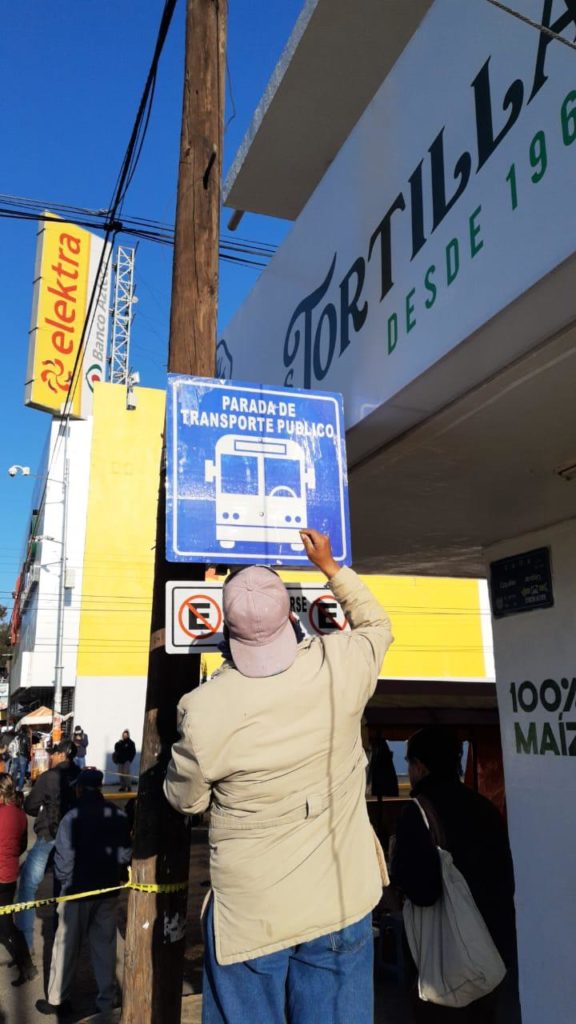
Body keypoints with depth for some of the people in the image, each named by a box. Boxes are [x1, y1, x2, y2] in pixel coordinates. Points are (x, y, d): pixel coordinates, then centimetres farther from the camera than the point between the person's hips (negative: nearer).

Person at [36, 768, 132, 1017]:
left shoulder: (73, 817, -17)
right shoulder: (119, 815, -6)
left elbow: (63, 858, -15)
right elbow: (125, 854, -4)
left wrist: (64, 880, 3)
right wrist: (115, 877, 11)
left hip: (78, 890, -3)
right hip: (108, 891, 3)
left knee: (67, 945, 13)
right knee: (105, 945, 14)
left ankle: (57, 1000, 24)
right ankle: (106, 1001, 21)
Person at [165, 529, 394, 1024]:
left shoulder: (203, 709, -21)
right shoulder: (339, 667, -16)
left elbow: (185, 800, -2)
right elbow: (377, 623, 9)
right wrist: (329, 565, 18)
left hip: (248, 912, -2)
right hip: (340, 902, 2)